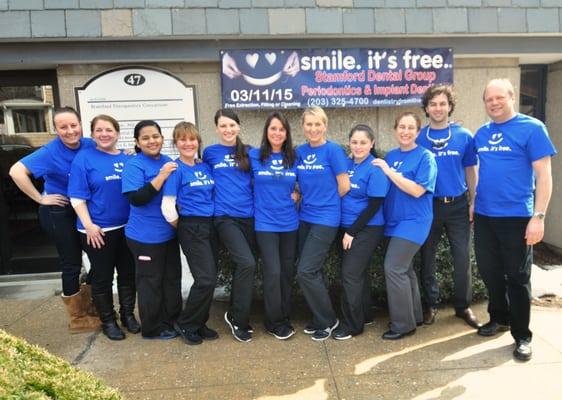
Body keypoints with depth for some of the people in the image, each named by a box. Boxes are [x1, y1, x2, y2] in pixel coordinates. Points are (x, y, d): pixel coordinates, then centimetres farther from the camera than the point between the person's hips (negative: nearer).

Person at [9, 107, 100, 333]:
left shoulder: (89, 145, -5)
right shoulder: (50, 152, -19)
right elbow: (16, 171, -24)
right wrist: (40, 198, -19)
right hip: (59, 213, -6)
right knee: (72, 264, 4)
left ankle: (88, 306, 34)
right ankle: (77, 319, 22)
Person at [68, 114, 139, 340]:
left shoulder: (127, 159, 7)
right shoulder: (84, 158, -5)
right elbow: (77, 197, -9)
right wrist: (88, 225, -16)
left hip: (127, 227, 4)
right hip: (98, 230, -4)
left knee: (128, 273, 13)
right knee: (102, 277, 9)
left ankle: (128, 314, 31)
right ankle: (108, 321, 26)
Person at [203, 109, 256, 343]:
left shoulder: (248, 153, 10)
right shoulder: (210, 153, 7)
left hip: (249, 216, 3)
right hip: (225, 217, -3)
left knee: (242, 266, 9)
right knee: (247, 263, -18)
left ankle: (235, 315, 28)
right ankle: (238, 318, 1)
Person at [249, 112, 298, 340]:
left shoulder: (294, 158, 6)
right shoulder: (254, 156, -1)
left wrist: (296, 196, 0)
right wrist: (263, 198, 3)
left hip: (290, 223, 3)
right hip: (265, 223, -3)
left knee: (288, 271, 9)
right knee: (273, 272, -4)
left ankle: (285, 317, 25)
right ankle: (275, 322, 12)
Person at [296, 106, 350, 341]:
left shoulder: (333, 150, -9)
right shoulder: (299, 152, 8)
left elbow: (344, 186, -9)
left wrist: (327, 202, 3)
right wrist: (310, 199, 6)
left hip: (325, 219, -6)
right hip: (305, 218, 6)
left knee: (306, 271, -9)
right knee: (311, 271, 11)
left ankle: (328, 320, 10)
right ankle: (319, 319, 28)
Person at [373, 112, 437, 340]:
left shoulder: (425, 157, -10)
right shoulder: (391, 156, 10)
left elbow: (417, 190, -21)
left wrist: (389, 171, -19)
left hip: (413, 221, -7)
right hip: (395, 220, 7)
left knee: (393, 268, -11)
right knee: (404, 269, 15)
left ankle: (403, 323, 4)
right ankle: (414, 316, 30)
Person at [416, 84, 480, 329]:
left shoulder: (463, 135, 1)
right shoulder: (418, 138, 0)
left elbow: (470, 171, 6)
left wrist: (473, 203, 3)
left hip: (458, 205, 0)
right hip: (428, 205, 0)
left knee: (462, 258, 4)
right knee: (427, 257, 9)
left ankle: (463, 306, 22)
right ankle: (431, 305, 25)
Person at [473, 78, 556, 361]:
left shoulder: (532, 128, -7)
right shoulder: (481, 133, 9)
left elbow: (544, 174, -11)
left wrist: (538, 216, -17)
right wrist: (471, 204, 13)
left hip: (516, 217, -5)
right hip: (483, 216, 5)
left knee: (517, 277, 5)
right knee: (489, 272, 15)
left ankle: (522, 335, 20)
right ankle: (499, 318, 36)